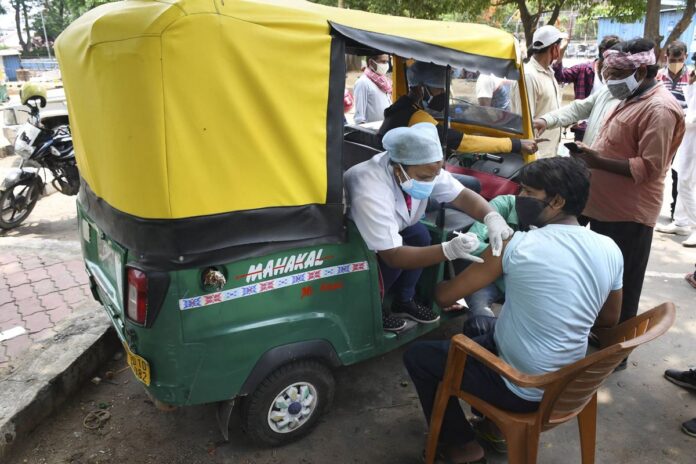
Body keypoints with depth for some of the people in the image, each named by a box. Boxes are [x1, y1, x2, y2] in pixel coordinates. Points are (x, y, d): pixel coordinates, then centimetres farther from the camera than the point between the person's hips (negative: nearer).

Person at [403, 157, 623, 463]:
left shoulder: (516, 245, -23)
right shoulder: (610, 251, -7)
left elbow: (445, 296, -14)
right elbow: (609, 320, 9)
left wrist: (439, 286, 8)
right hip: (569, 383, 7)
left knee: (417, 355, 9)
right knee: (481, 325, 29)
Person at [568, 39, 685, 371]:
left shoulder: (659, 108, -18)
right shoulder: (632, 100, 13)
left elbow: (649, 167, -23)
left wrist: (597, 161, -25)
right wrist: (591, 153, 5)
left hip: (628, 215, -10)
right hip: (606, 206, 10)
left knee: (621, 286, 2)